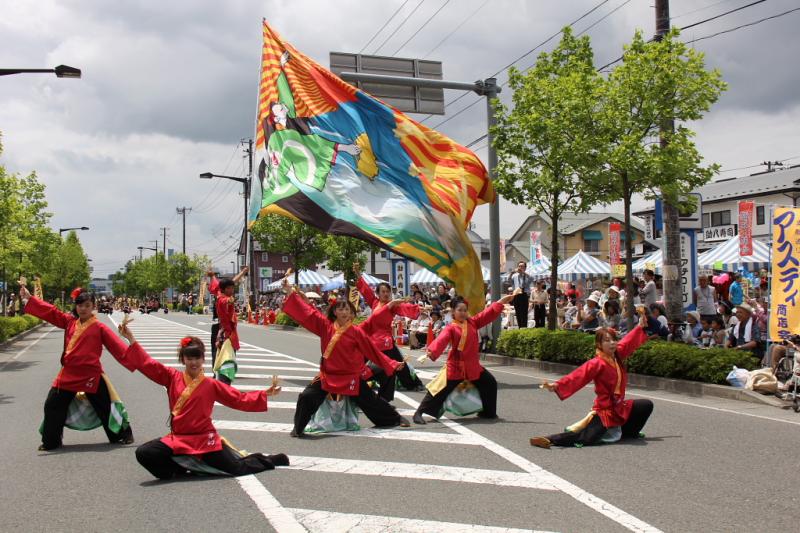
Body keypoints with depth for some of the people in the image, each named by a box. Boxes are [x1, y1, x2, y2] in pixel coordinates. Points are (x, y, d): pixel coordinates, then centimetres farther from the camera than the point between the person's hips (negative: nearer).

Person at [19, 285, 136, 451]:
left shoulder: (99, 327, -6)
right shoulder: (69, 321, 7)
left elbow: (118, 347, -11)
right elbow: (49, 311, 7)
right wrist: (28, 298, 4)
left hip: (91, 375, -4)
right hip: (68, 374, 4)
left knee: (105, 408, 3)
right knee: (52, 405, 8)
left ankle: (124, 435, 20)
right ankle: (50, 442, 24)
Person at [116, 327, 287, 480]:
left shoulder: (212, 385, 0)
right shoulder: (172, 377, 2)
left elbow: (240, 399, 1)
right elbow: (147, 364, -2)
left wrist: (265, 394, -7)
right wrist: (131, 339, -8)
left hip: (205, 440, -2)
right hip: (178, 439, 2)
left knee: (237, 469, -4)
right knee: (143, 454, -18)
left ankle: (270, 460, 26)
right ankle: (177, 470, 6)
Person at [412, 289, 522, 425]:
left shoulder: (473, 322, 4)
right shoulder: (450, 328, -12)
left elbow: (489, 313, 4)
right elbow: (441, 341, -27)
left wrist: (503, 300, 0)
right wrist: (430, 353, -44)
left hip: (473, 366, 6)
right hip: (455, 366, -6)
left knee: (490, 383, 11)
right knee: (441, 390, -8)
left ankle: (487, 412, 29)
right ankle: (419, 413, -2)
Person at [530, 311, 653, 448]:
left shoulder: (618, 355, 1)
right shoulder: (596, 363, -20)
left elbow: (629, 342, 21)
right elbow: (577, 376, -32)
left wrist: (641, 326, 32)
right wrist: (556, 385, -46)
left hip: (620, 407, 8)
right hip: (604, 410, -8)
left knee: (647, 405, 16)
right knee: (587, 438, -27)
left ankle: (627, 432, 26)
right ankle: (548, 440, -23)